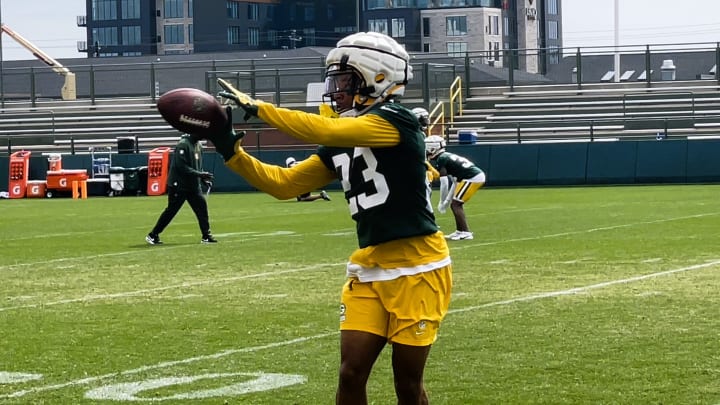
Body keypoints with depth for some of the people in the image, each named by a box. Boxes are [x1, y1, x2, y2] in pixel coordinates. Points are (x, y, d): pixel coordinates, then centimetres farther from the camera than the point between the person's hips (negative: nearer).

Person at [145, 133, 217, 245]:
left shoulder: (198, 146, 10)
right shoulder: (183, 145, -18)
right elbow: (181, 167, -24)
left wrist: (204, 179, 4)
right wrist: (200, 174, -25)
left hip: (193, 185, 8)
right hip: (179, 185, -8)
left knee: (202, 206, 0)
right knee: (171, 210, -3)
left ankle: (206, 236, 5)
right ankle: (153, 235, 7)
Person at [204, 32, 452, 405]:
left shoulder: (397, 121, -12)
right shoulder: (340, 147, 11)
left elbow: (327, 131, -25)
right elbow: (283, 184, 12)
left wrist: (257, 108, -21)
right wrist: (231, 151, 0)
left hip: (417, 269, -7)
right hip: (369, 269, 7)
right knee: (351, 374, 2)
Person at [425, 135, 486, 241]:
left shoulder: (441, 160, -9)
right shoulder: (446, 157, 19)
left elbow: (444, 184, -12)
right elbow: (455, 182, 22)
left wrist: (442, 203, -1)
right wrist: (447, 200, 23)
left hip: (472, 178, -9)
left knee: (456, 204, -6)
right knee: (456, 204, 15)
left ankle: (465, 232, -8)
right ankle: (460, 231, 20)